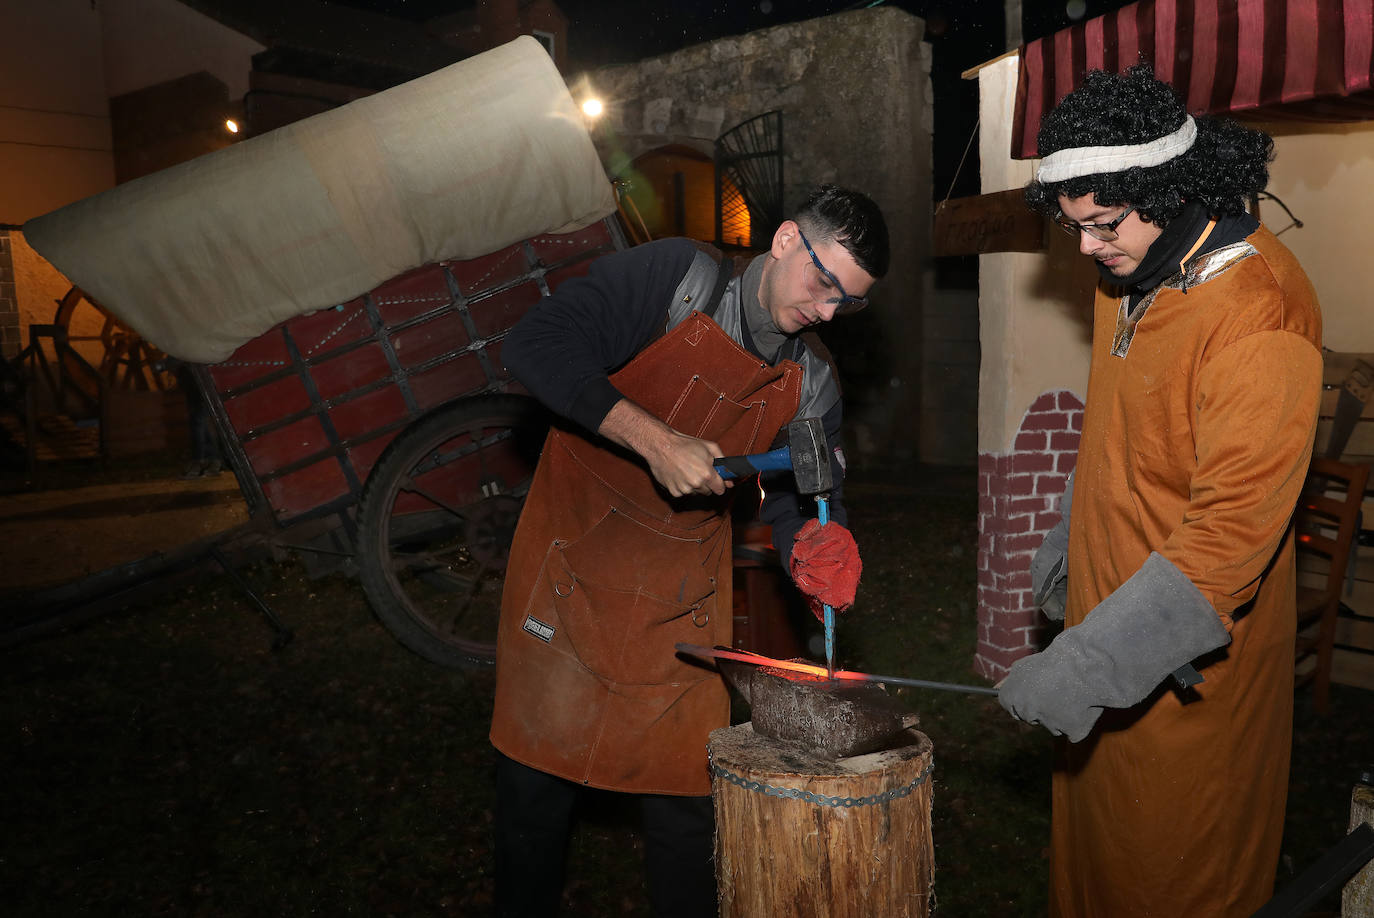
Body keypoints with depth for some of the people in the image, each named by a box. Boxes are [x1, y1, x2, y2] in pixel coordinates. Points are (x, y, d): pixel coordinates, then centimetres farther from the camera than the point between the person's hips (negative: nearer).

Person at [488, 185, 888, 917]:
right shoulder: (676, 277, -13)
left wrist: (814, 547, -22)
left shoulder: (811, 383, 2)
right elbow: (535, 347, -23)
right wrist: (656, 440, -27)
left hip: (683, 598, 4)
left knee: (687, 788, 8)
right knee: (536, 770, 7)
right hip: (572, 566, -3)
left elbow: (799, 502, 3)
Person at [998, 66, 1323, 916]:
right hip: (1109, 596, 8)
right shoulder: (1135, 272, 3)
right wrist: (1066, 541, 22)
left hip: (1187, 653, -8)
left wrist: (1090, 661, -31)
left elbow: (1232, 531, -29)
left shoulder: (1260, 314, -26)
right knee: (1094, 823, 23)